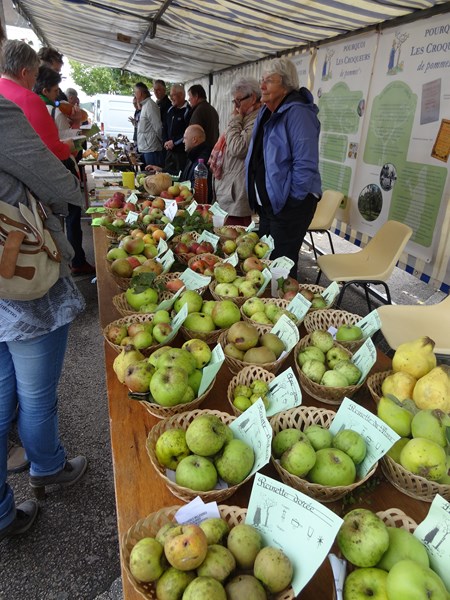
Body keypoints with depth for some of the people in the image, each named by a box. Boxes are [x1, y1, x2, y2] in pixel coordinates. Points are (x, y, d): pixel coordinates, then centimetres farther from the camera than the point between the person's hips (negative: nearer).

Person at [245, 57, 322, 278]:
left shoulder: (297, 112, -18)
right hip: (267, 202, 10)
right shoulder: (267, 111, 11)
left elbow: (305, 164, -23)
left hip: (290, 204, -10)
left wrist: (291, 200, -19)